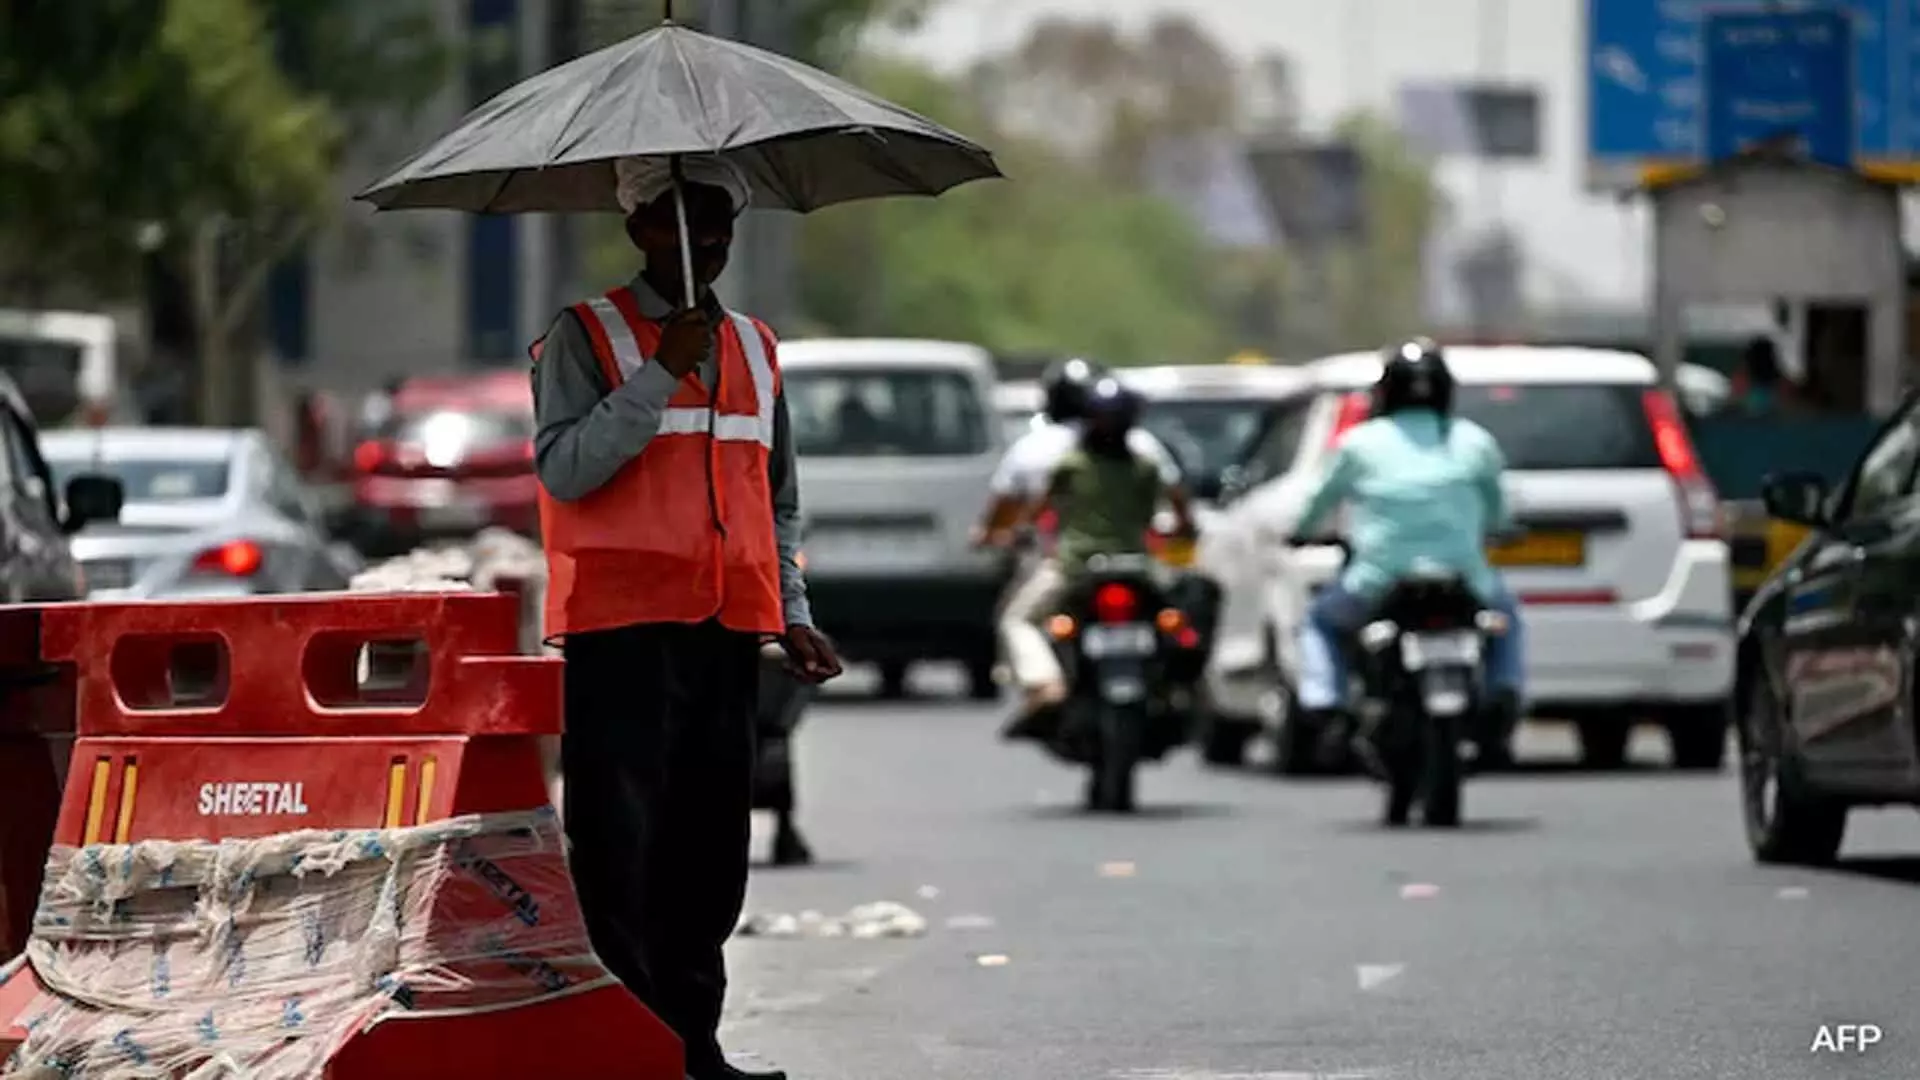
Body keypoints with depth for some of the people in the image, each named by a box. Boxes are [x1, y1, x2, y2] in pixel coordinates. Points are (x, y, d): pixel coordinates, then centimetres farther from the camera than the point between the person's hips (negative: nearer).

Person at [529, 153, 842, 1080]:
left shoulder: (754, 349, 18)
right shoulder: (587, 336, 0)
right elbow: (563, 467, -13)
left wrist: (792, 616, 14)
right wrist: (661, 374, -19)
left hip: (729, 633, 6)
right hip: (621, 629, -5)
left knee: (709, 848, 6)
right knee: (618, 847, -7)